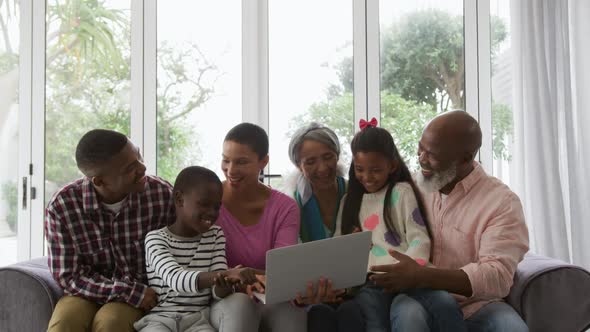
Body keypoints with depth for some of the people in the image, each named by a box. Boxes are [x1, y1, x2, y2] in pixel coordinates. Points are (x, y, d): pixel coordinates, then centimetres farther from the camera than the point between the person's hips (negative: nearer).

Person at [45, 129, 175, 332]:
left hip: (146, 291, 0)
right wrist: (130, 292, -21)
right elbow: (68, 275, -12)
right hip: (87, 292, 1)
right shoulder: (61, 206, -16)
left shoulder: (162, 194, -15)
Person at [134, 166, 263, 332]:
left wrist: (226, 282, -26)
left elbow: (218, 292, 0)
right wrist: (227, 273, -38)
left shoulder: (215, 235, 9)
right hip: (159, 319, -3)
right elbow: (175, 279, -22)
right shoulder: (156, 238, -3)